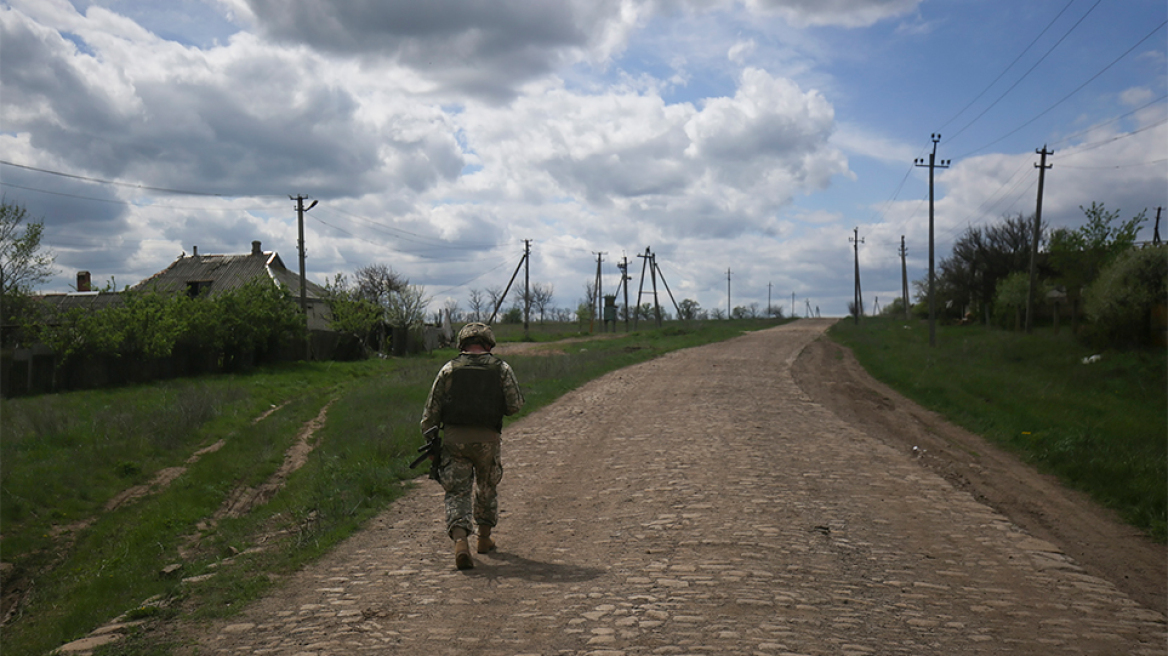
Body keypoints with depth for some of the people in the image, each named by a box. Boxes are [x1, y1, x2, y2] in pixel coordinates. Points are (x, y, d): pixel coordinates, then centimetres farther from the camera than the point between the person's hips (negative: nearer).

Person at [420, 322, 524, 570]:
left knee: (457, 492, 3)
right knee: (486, 488, 22)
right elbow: (515, 405, 0)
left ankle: (460, 541, -17)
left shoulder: (449, 369, 4)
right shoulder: (502, 369, 4)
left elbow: (431, 410, 3)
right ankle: (484, 538, 33)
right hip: (487, 438, 1)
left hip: (454, 437, 0)